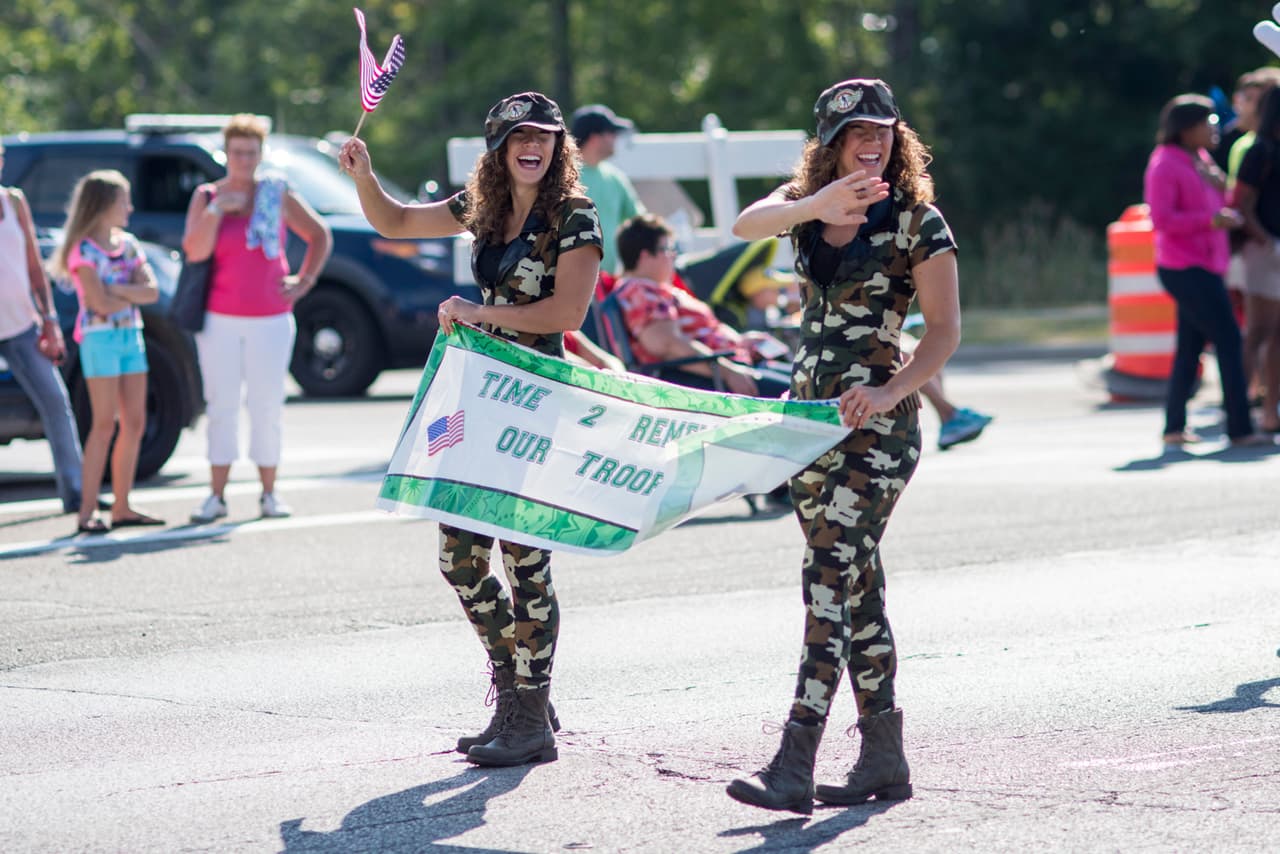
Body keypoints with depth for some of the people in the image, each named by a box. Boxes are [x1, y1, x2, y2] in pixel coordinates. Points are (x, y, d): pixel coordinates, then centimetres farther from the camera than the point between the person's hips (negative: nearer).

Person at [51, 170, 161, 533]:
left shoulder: (128, 244, 12)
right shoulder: (83, 250, -8)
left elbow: (151, 292, 1)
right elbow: (100, 303, -16)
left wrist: (117, 289, -14)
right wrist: (134, 293, -1)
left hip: (131, 336, 7)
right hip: (100, 337, -7)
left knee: (134, 423, 4)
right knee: (105, 425, -10)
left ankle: (122, 507, 10)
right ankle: (87, 511, -9)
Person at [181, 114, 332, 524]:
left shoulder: (277, 195, 3)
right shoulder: (206, 197, 2)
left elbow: (320, 236, 13)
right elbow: (194, 251, -10)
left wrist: (304, 282, 4)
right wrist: (216, 210, -18)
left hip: (271, 320, 0)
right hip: (220, 320, 0)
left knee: (267, 406, 1)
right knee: (221, 406, 0)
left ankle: (269, 494, 10)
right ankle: (216, 496, 4)